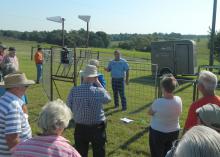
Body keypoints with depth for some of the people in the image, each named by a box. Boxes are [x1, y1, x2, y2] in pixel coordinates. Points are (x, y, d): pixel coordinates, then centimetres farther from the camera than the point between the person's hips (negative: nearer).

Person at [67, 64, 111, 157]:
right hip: (97, 128, -1)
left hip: (80, 128, 2)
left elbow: (69, 108, -4)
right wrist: (98, 83, 2)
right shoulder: (99, 91, -18)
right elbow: (108, 99, 4)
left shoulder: (74, 91, -14)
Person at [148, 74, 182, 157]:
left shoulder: (158, 102, -28)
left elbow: (150, 112, -10)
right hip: (174, 132, 4)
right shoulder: (178, 100, -14)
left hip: (157, 133, -4)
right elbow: (179, 113, 3)